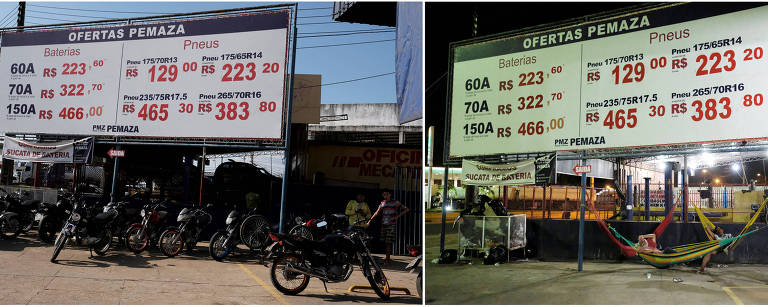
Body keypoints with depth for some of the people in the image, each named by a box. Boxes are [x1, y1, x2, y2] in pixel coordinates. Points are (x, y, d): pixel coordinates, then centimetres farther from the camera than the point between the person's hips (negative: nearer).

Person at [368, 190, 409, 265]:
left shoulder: (395, 203, 1)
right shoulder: (382, 203, 14)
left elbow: (406, 209, 2)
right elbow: (377, 212, 9)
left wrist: (398, 216, -6)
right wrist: (370, 220, -3)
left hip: (392, 225, -5)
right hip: (383, 224, 5)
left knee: (388, 242, -10)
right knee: (385, 242, 6)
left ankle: (387, 259, -7)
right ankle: (388, 258, 19)